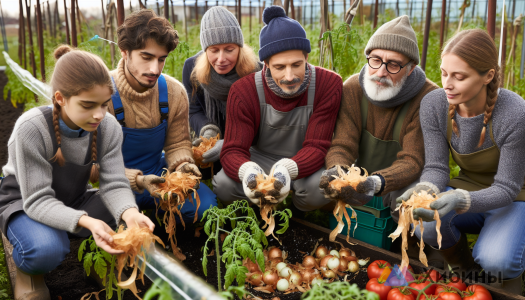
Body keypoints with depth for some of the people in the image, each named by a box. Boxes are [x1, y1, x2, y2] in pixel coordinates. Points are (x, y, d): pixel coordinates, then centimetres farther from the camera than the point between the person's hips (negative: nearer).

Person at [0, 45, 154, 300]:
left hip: (74, 201, 4)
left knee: (136, 224, -22)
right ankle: (28, 269, 2)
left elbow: (114, 184, -18)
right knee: (47, 249, -37)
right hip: (23, 203, -4)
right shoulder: (31, 129, -28)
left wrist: (129, 213, -42)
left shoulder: (109, 128, -16)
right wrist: (85, 221, -47)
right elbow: (38, 200, -28)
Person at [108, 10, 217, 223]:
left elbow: (177, 143, 3)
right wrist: (137, 181, -34)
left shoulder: (174, 92, -7)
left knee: (206, 205, -17)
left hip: (159, 174, 4)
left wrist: (182, 165, -21)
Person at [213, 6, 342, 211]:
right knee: (223, 185, -28)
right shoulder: (242, 92, -18)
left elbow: (316, 147, -22)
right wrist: (247, 171, -48)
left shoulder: (329, 85, -20)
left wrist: (287, 170, -46)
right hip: (260, 160, 1)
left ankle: (298, 212, 3)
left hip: (304, 164, 0)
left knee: (320, 188, -35)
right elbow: (233, 151, -21)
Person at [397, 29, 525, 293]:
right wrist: (425, 190, -38)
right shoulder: (433, 105, -16)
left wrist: (460, 201, -42)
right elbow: (436, 167, -13)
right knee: (424, 221, -29)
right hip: (467, 189, 3)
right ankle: (464, 273, 5)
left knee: (495, 260, -31)